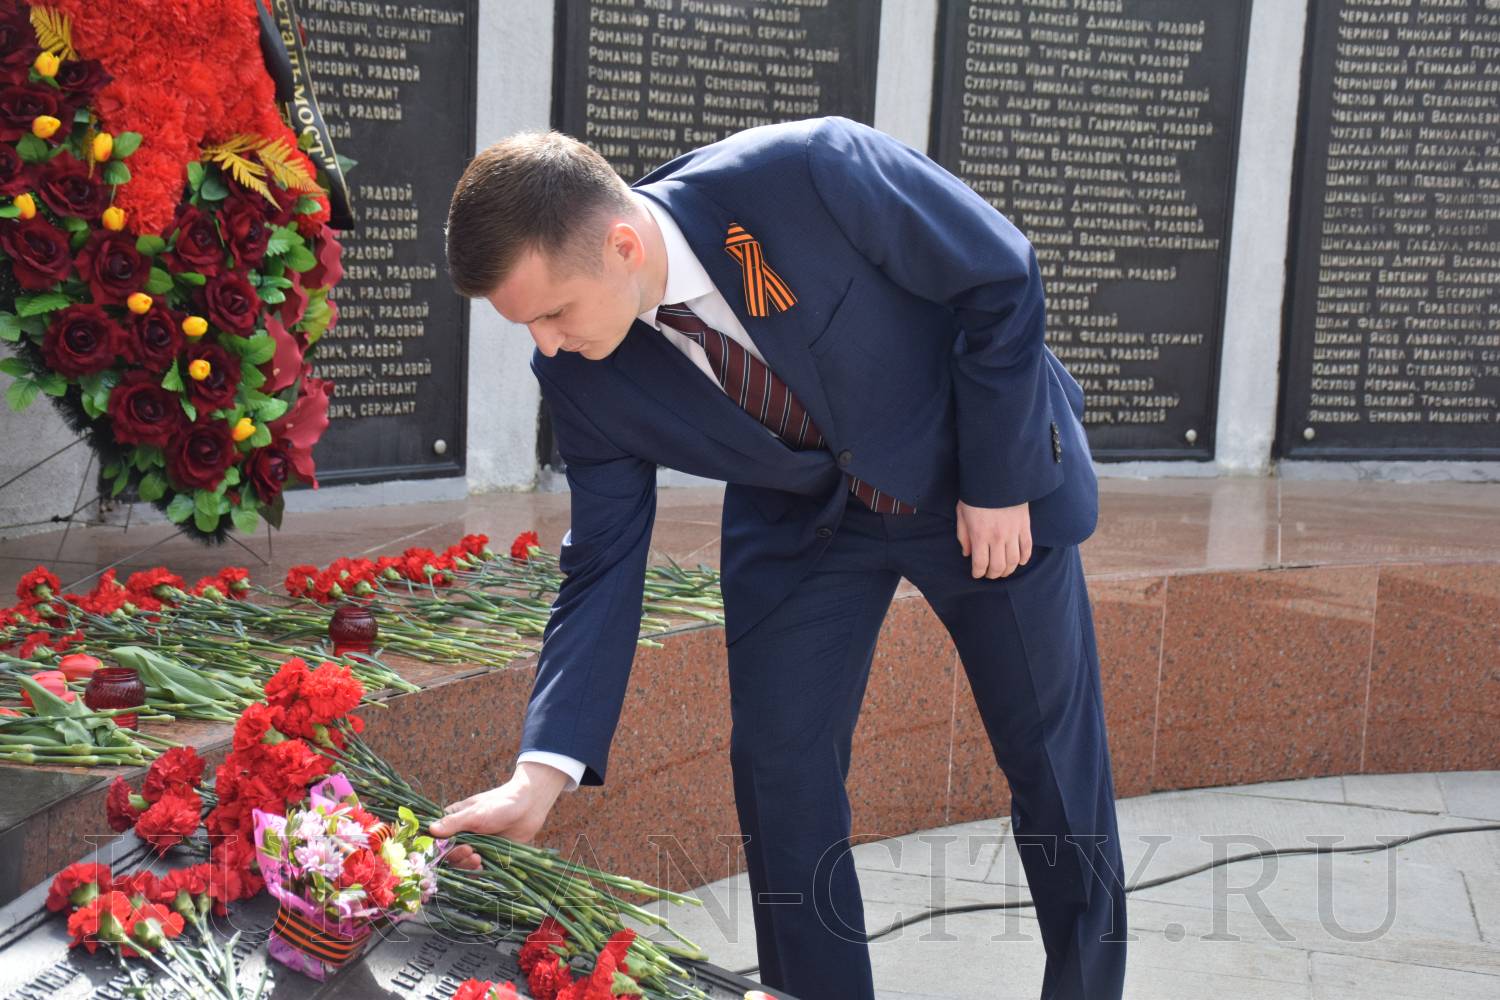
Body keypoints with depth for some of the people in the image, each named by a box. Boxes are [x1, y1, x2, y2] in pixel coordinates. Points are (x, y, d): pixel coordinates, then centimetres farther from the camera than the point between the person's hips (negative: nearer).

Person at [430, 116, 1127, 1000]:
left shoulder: (808, 174, -35)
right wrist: (544, 770, -23)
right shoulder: (581, 377, -20)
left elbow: (1003, 281, -22)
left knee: (1056, 760, 6)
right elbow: (604, 565, -13)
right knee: (778, 762, -3)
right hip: (803, 519, 3)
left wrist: (999, 483, -18)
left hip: (989, 476, -3)